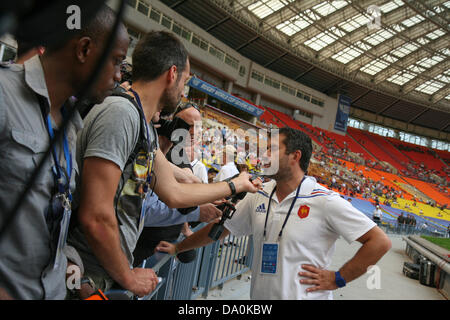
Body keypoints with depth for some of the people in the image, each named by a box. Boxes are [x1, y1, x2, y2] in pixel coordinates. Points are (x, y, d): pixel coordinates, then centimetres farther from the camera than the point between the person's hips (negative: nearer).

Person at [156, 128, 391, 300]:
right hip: (259, 296, 6)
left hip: (304, 295, -5)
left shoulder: (325, 202, -14)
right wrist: (177, 248, 16)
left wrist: (337, 279, -13)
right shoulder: (258, 197, 4)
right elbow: (222, 228, 14)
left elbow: (379, 242, -13)